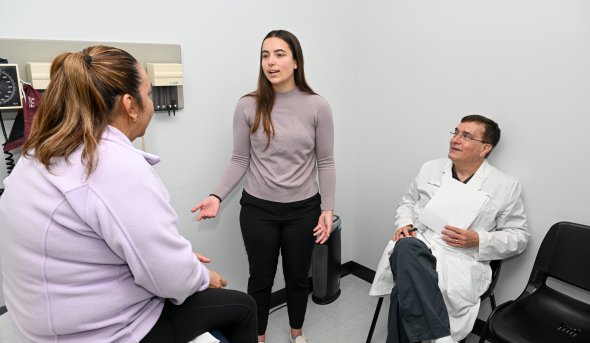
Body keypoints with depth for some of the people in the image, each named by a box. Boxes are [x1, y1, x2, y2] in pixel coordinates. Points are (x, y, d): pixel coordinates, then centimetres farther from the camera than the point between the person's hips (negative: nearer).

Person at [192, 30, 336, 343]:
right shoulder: (248, 106, -6)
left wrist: (328, 208, -6)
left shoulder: (317, 107, -5)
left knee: (297, 277, 18)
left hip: (303, 209, 1)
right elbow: (240, 160, -1)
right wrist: (217, 196, -13)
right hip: (258, 209, 0)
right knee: (260, 278, 15)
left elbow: (325, 163, -2)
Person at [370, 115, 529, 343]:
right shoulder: (430, 169, 13)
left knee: (406, 290, -34)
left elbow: (519, 236, 7)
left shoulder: (506, 186, 4)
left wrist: (479, 240, -11)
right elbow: (408, 202, 23)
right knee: (405, 248, -37)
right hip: (417, 247, 4)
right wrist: (404, 224, 0)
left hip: (460, 260, -3)